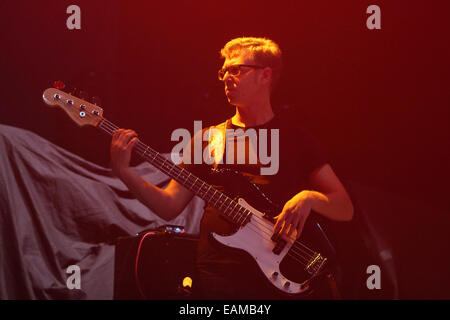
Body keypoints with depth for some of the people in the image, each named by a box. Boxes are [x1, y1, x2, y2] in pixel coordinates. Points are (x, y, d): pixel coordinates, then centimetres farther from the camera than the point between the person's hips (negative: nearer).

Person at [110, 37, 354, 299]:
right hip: (214, 280, 3)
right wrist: (124, 171, -3)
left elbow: (345, 209, 7)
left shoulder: (294, 137, 8)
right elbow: (169, 206, 11)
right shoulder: (209, 138, 15)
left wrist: (309, 197, -13)